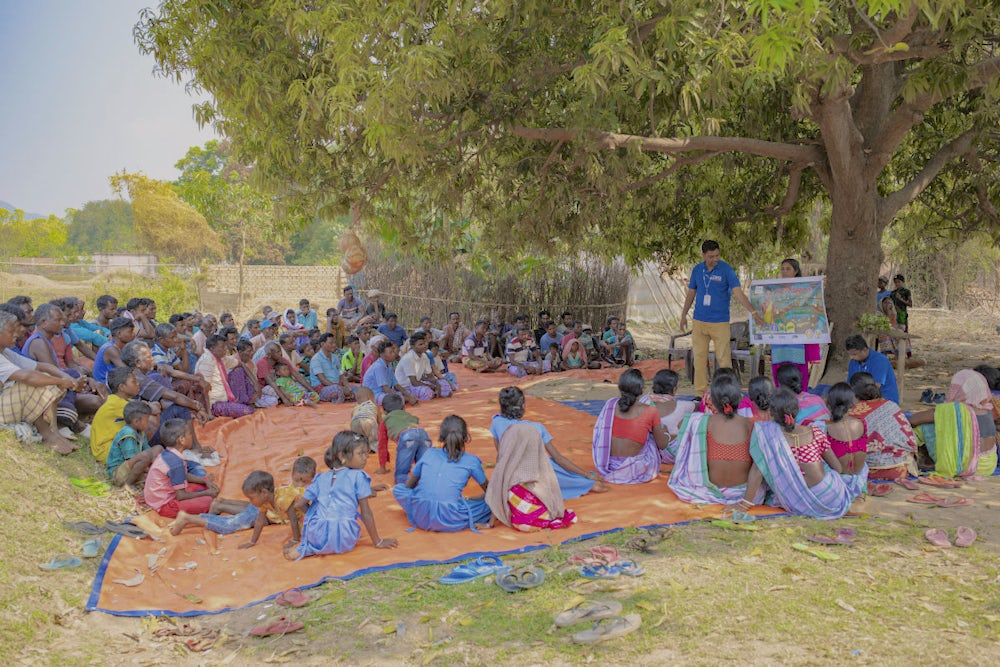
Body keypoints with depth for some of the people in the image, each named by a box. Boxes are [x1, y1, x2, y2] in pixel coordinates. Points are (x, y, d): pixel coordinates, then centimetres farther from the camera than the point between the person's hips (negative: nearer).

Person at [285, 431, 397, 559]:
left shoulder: (321, 478, 15)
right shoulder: (358, 476, 2)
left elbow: (299, 504, 18)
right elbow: (366, 513, 1)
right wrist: (378, 542, 9)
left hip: (317, 537, 5)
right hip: (344, 543, -4)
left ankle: (304, 548, 12)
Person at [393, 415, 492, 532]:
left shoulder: (429, 453, 16)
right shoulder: (471, 461, 9)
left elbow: (409, 485, 25)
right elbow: (488, 490, 24)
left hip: (421, 518, 3)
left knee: (398, 488, 29)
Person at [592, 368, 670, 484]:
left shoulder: (610, 405, -5)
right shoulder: (650, 412, -13)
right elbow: (662, 445, 0)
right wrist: (666, 435, 23)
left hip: (607, 471, 3)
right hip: (634, 472, -3)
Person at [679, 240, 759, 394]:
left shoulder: (727, 270, -7)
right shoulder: (697, 270, 5)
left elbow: (738, 293, -14)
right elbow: (691, 293, 16)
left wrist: (753, 312, -25)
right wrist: (683, 315, 16)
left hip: (720, 322, -4)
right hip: (699, 322, 4)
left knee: (723, 358, -4)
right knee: (699, 358, 6)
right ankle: (700, 392, 14)